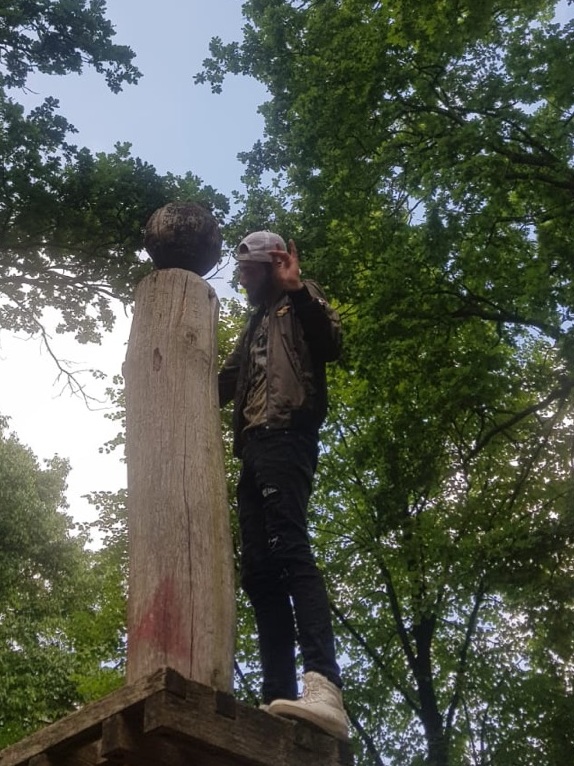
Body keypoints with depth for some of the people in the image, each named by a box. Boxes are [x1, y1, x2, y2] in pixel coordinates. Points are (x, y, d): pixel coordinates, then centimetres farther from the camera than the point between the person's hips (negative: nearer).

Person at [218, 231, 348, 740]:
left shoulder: (298, 303, 12)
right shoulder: (255, 326, 34)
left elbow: (331, 344, -9)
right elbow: (224, 385, 36)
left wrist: (297, 289, -18)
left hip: (286, 436, -9)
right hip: (254, 447, 9)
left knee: (289, 550, -26)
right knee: (259, 570, -3)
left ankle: (323, 687, -38)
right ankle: (280, 697, -8)